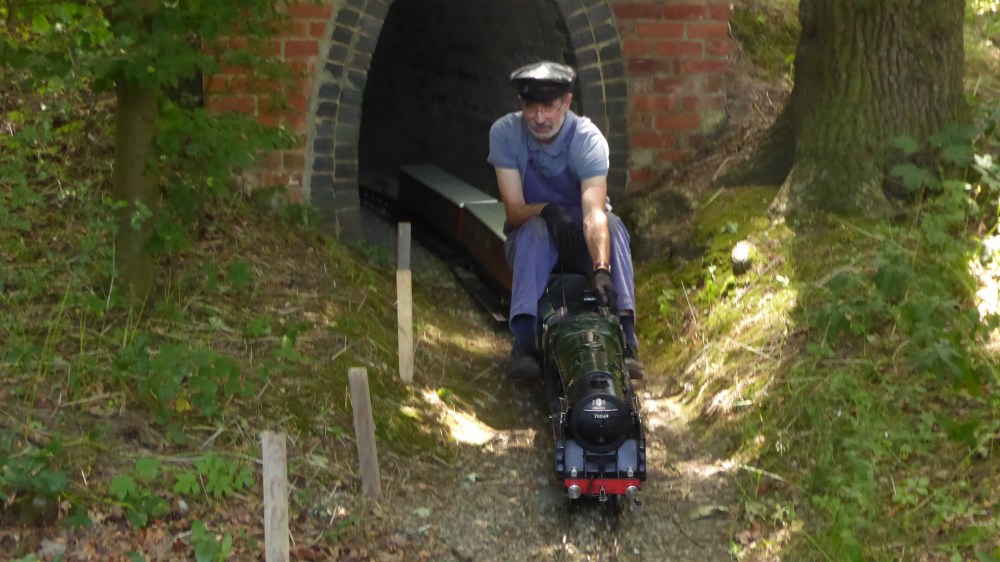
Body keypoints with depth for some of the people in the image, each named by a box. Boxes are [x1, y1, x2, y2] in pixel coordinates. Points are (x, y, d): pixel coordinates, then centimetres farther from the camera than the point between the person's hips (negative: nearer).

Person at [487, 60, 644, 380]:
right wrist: (548, 210, -39)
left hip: (582, 237, 0)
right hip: (529, 237, 0)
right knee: (535, 230, -35)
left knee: (614, 226, -32)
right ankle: (524, 342, -42)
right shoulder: (504, 132, -15)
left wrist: (602, 268, -52)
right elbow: (514, 210, -17)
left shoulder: (588, 139, -20)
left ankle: (625, 337, -38)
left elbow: (594, 212, -35)